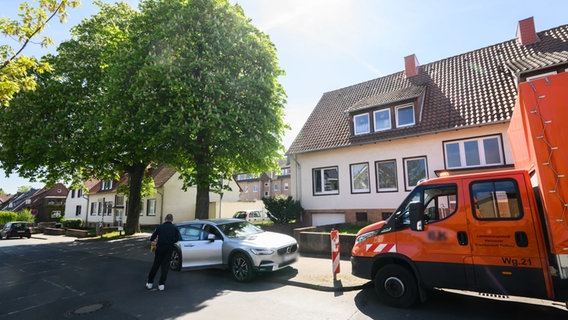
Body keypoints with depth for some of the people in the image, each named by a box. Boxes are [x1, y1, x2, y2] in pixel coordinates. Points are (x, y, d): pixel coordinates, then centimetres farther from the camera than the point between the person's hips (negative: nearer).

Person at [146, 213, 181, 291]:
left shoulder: (160, 227, -1)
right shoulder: (174, 228, 1)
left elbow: (152, 238, -2)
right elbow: (177, 239, -4)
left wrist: (155, 239, 20)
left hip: (160, 248, 0)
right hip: (169, 248, 0)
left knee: (155, 265, 14)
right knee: (165, 266, 8)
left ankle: (150, 283, 21)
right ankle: (161, 284, 6)